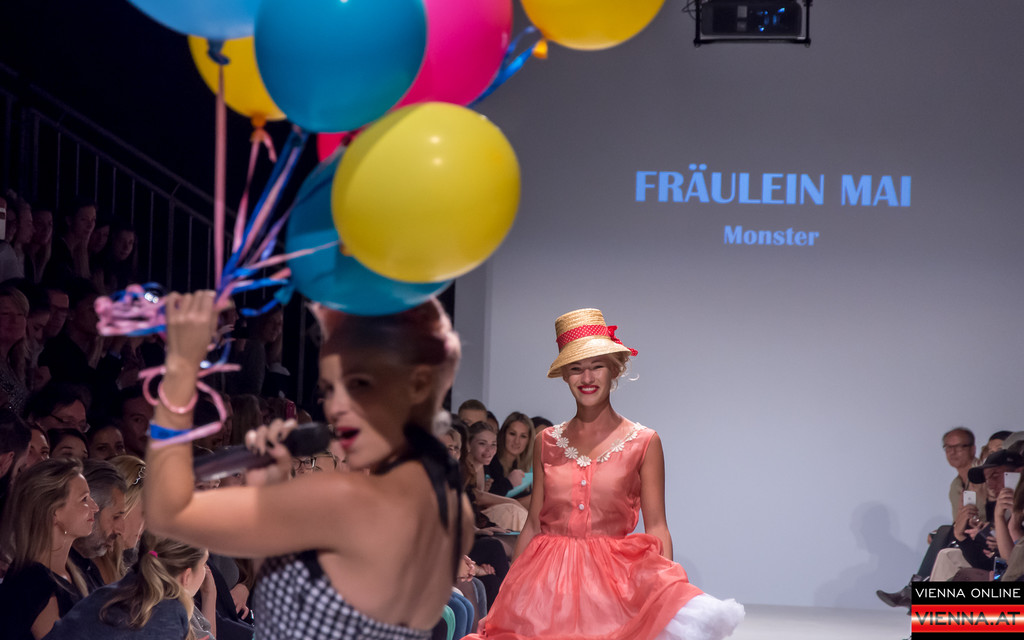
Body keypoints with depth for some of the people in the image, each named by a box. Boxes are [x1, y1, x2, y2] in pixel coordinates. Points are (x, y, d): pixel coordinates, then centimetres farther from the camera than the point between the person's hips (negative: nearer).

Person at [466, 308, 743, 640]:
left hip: (613, 578, -2)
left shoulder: (643, 443, 4)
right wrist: (508, 592, 7)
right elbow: (533, 525, 13)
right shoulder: (546, 443, 11)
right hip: (549, 582, 2)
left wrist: (667, 588, -12)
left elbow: (656, 528, 1)